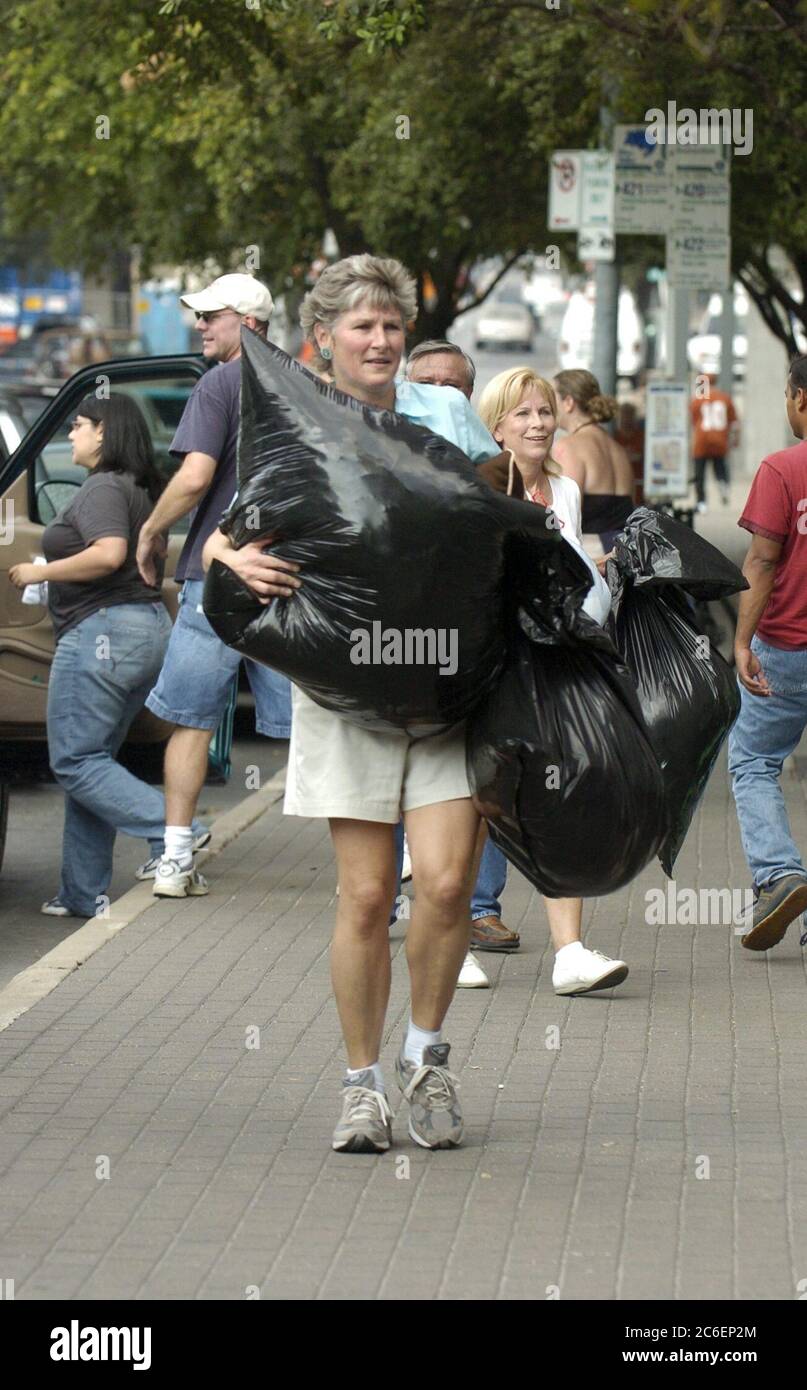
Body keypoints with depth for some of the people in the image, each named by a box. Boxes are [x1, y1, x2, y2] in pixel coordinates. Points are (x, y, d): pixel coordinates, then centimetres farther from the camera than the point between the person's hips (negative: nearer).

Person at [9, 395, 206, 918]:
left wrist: (40, 572, -16)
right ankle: (84, 894, 12)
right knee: (91, 759, 13)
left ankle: (175, 832, -18)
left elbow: (109, 554, -26)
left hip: (103, 631, -10)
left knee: (75, 762, -6)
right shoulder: (140, 489, 17)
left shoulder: (102, 489, -12)